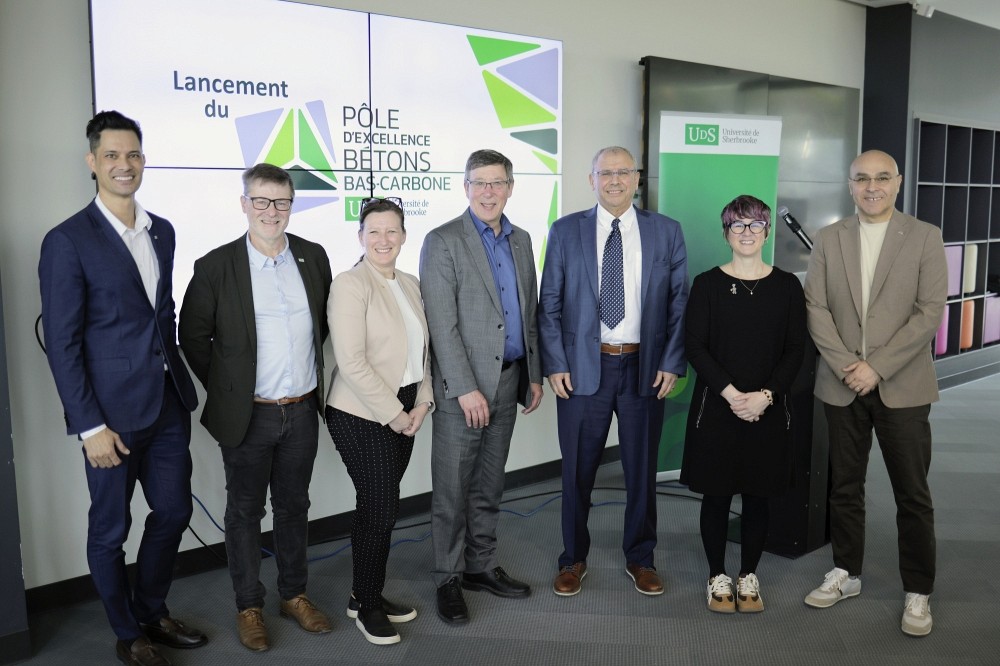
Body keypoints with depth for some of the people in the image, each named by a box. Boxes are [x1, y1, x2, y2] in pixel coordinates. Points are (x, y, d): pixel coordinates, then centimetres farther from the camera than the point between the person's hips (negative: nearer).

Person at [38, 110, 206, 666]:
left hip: (169, 403, 6)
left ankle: (153, 611, 38)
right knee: (111, 530, 10)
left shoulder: (162, 231, 8)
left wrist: (178, 378, 12)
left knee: (174, 511, 15)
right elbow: (62, 344, -11)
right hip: (112, 411, -6)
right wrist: (90, 426, -14)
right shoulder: (68, 242, -10)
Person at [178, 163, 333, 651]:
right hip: (247, 415, -3)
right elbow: (193, 337, -1)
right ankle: (249, 606, 28)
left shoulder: (313, 257, 1)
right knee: (245, 510, 11)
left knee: (293, 505, 17)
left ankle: (294, 594, 33)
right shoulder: (216, 266, -9)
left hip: (302, 410, 3)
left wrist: (311, 374, 11)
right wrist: (225, 390, 0)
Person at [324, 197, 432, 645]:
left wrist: (422, 402, 0)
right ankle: (365, 605, 17)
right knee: (380, 509, -2)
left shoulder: (410, 284, 10)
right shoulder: (350, 284, -12)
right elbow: (351, 361, -19)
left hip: (404, 413, 7)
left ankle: (370, 595, 28)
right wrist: (394, 413, -16)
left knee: (381, 507, 13)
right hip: (363, 416, -7)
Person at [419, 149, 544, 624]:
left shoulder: (521, 240, 11)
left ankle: (481, 566, 29)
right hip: (462, 386, -6)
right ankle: (448, 579, 18)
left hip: (508, 380, 6)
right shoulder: (443, 242, -8)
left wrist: (534, 375, 12)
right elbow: (442, 325, -14)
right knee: (452, 490, 3)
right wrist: (466, 388, -17)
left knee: (489, 486, 16)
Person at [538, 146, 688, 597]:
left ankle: (639, 558, 32)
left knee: (641, 470, 13)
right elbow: (549, 305, 0)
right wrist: (555, 365, -7)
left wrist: (673, 363, -5)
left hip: (645, 368, 1)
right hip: (582, 368, 0)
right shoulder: (565, 231, 1)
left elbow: (680, 302, 3)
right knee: (577, 471, 10)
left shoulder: (666, 232, 3)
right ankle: (573, 559, 29)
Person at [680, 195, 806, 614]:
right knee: (716, 493, 6)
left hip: (768, 410, 1)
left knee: (757, 495, 9)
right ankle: (718, 577, 22)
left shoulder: (787, 286, 4)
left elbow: (795, 350, 0)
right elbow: (694, 346, -6)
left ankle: (749, 576, 25)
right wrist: (730, 393, -16)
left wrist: (765, 395, -13)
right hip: (716, 407, -1)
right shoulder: (708, 284, 0)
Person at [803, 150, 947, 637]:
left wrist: (877, 366, -14)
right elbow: (816, 307, 1)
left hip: (901, 386, -2)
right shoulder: (829, 238, 6)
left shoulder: (925, 237, -1)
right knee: (844, 486, 12)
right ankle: (846, 574, 28)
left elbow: (930, 312, -7)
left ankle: (917, 592, 19)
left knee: (912, 494, 5)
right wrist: (845, 365, -11)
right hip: (843, 384, 2)